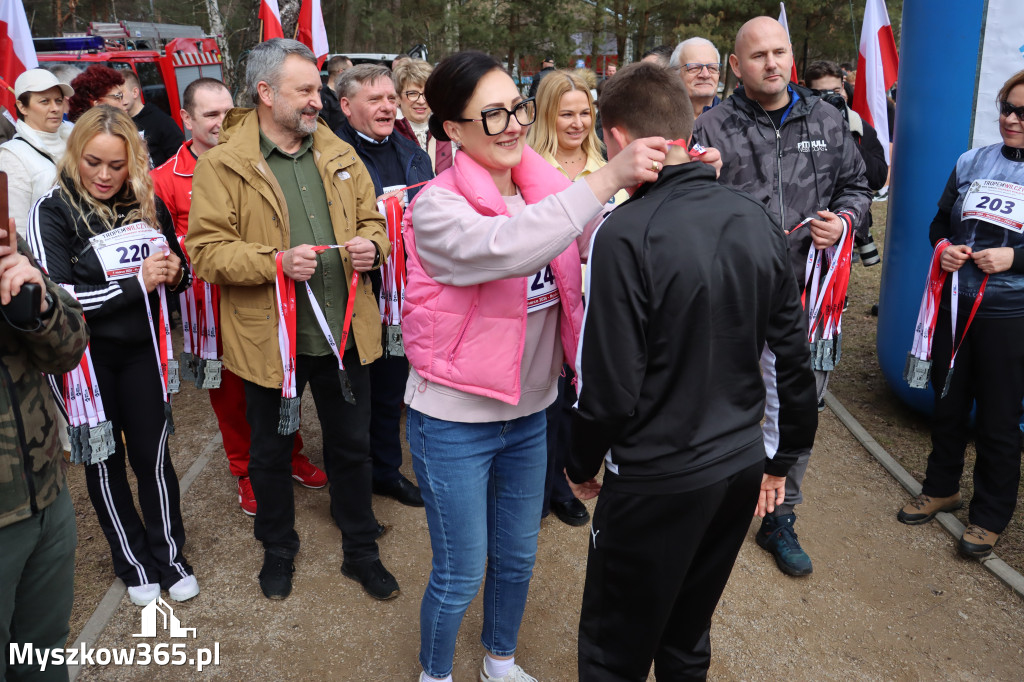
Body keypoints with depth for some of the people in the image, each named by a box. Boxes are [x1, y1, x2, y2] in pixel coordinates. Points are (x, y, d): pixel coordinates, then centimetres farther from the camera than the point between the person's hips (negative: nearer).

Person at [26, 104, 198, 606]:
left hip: (142, 351, 2)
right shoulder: (53, 212, -12)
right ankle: (133, 561, 30)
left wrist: (175, 275, -12)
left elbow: (177, 271, 12)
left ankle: (168, 555, 27)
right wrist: (136, 283, -24)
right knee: (105, 462, 12)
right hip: (86, 357, -2)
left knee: (152, 456, 8)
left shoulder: (148, 204, 0)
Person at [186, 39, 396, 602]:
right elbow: (205, 249, -13)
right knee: (271, 453, 16)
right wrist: (276, 260, -27)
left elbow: (370, 218, 15)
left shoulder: (339, 155, 7)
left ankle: (360, 552, 35)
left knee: (352, 447, 16)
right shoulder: (223, 163, -8)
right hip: (270, 338, -3)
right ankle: (278, 550, 41)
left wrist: (371, 244, -8)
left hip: (344, 333, 4)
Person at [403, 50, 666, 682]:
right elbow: (505, 247, -38)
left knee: (517, 555, 22)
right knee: (460, 575, 10)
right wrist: (609, 177, -40)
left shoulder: (547, 187, -1)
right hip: (455, 421, -5)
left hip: (528, 410, 6)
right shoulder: (436, 206, -19)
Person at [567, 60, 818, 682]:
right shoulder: (756, 220, -2)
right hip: (743, 467, 7)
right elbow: (794, 355, 3)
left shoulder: (625, 235, -21)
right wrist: (782, 460, 15)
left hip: (656, 482, -6)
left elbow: (611, 385, -20)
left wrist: (583, 465, -1)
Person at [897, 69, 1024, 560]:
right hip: (956, 304, 4)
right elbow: (940, 222, 13)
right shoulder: (971, 162, 5)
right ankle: (941, 487, 38)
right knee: (948, 402, 17)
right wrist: (944, 247, -7)